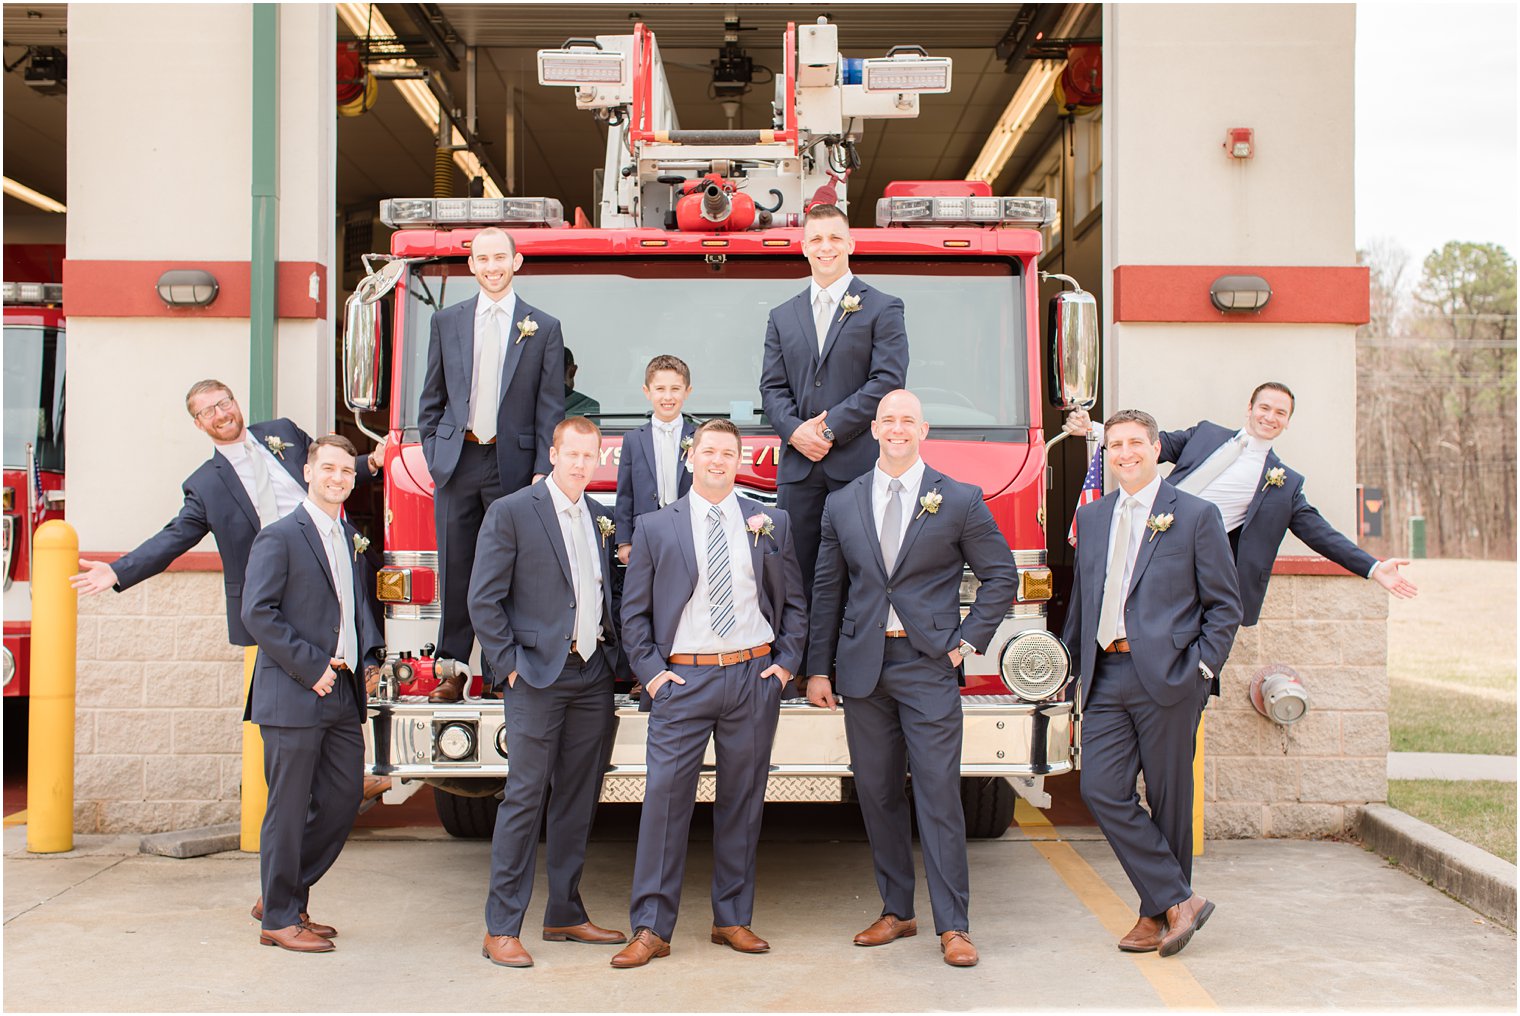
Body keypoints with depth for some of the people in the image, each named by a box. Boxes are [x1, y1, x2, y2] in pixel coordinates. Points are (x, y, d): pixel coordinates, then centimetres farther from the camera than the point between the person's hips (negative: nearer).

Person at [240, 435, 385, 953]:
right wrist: (311, 667, -16)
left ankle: (285, 897, 26)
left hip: (344, 696, 8)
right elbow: (257, 613, -13)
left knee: (343, 801, 10)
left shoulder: (354, 540, 16)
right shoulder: (280, 537, -7)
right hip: (292, 697, -7)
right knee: (289, 809, 0)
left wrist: (370, 659, 7)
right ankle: (278, 919, 12)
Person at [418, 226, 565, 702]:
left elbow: (550, 409, 2)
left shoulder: (544, 329, 4)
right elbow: (431, 398, 14)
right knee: (455, 569, 4)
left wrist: (543, 470, -6)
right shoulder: (447, 321, 11)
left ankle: (504, 672, 9)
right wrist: (432, 452, 5)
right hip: (455, 462, 2)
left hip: (512, 463, -2)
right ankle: (454, 669, 12)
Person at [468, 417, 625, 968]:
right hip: (538, 675, -6)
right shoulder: (510, 512, -4)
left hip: (592, 675, 6)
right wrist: (509, 665, -10)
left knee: (578, 797, 10)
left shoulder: (601, 518, 14)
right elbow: (483, 599, -7)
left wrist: (612, 649, 7)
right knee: (525, 797, -5)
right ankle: (501, 928, 2)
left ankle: (565, 914, 21)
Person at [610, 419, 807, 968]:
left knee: (742, 799, 8)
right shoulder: (655, 528, 5)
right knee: (665, 796, -7)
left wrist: (786, 663, 3)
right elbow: (634, 613, 7)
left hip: (754, 677, 2)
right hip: (682, 680, -2)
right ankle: (651, 928, 0)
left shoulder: (771, 524, 9)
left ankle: (732, 918, 19)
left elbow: (794, 602, 13)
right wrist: (651, 671, -3)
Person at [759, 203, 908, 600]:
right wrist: (795, 430, -8)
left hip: (858, 464, -3)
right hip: (798, 466, 4)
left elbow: (887, 381, -6)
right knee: (796, 576, 3)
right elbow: (772, 387, 12)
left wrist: (831, 429, -12)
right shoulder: (782, 317, 18)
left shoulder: (882, 309, 4)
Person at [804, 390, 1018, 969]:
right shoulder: (842, 504, 9)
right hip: (863, 667, 3)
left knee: (939, 794, -4)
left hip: (928, 665, -3)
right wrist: (818, 668, 8)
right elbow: (827, 591, 11)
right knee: (876, 793, 9)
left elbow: (1001, 576, 6)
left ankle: (953, 926, 4)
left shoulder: (960, 501, 1)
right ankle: (896, 911, 21)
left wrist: (968, 642, -3)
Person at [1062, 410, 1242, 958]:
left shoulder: (1196, 516, 2)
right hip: (1106, 679, 4)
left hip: (1166, 677, -4)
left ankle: (1158, 913, 18)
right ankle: (1178, 900, 4)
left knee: (1168, 799, 3)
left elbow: (1224, 606, 2)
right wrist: (1069, 665, 15)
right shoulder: (1091, 516, 16)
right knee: (1101, 790, -6)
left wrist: (1202, 668, -8)